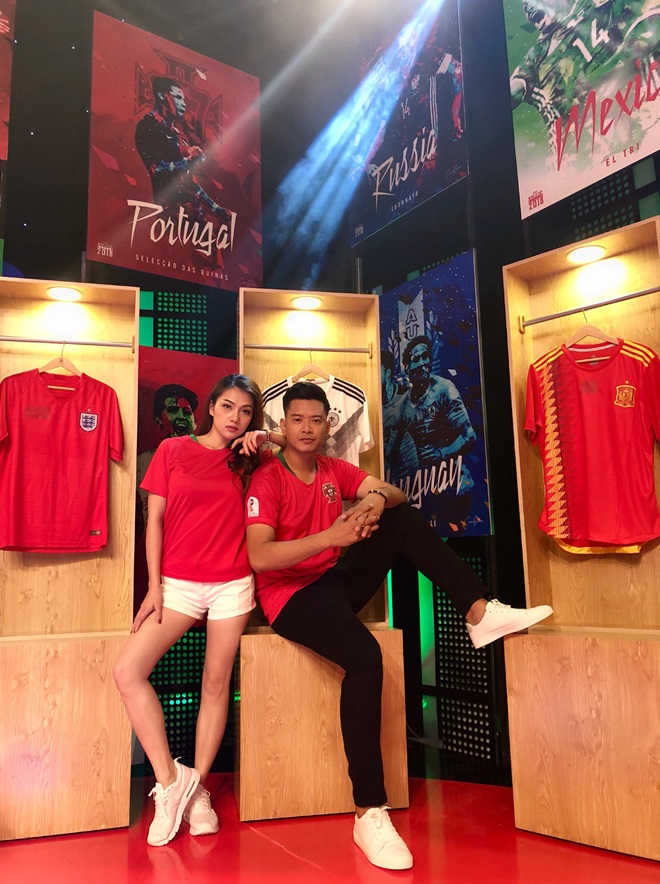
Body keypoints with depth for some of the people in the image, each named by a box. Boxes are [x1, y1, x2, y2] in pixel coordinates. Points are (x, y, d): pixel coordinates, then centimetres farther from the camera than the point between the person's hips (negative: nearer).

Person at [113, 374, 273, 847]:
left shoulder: (246, 459, 9)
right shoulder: (173, 450, 4)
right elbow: (155, 519, 2)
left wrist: (262, 439, -1)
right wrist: (154, 585, -5)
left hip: (232, 585, 1)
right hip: (178, 583, -1)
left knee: (216, 683, 2)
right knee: (128, 670, -15)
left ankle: (197, 790, 15)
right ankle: (170, 777, -4)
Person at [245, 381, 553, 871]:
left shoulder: (333, 470, 9)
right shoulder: (266, 480, -11)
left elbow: (396, 495, 2)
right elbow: (259, 557, -24)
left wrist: (379, 499, -23)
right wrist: (330, 536, -34)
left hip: (336, 580, 7)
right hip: (290, 594, -7)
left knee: (404, 520, -7)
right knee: (364, 654, -33)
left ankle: (480, 612, -12)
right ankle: (370, 813, -26)